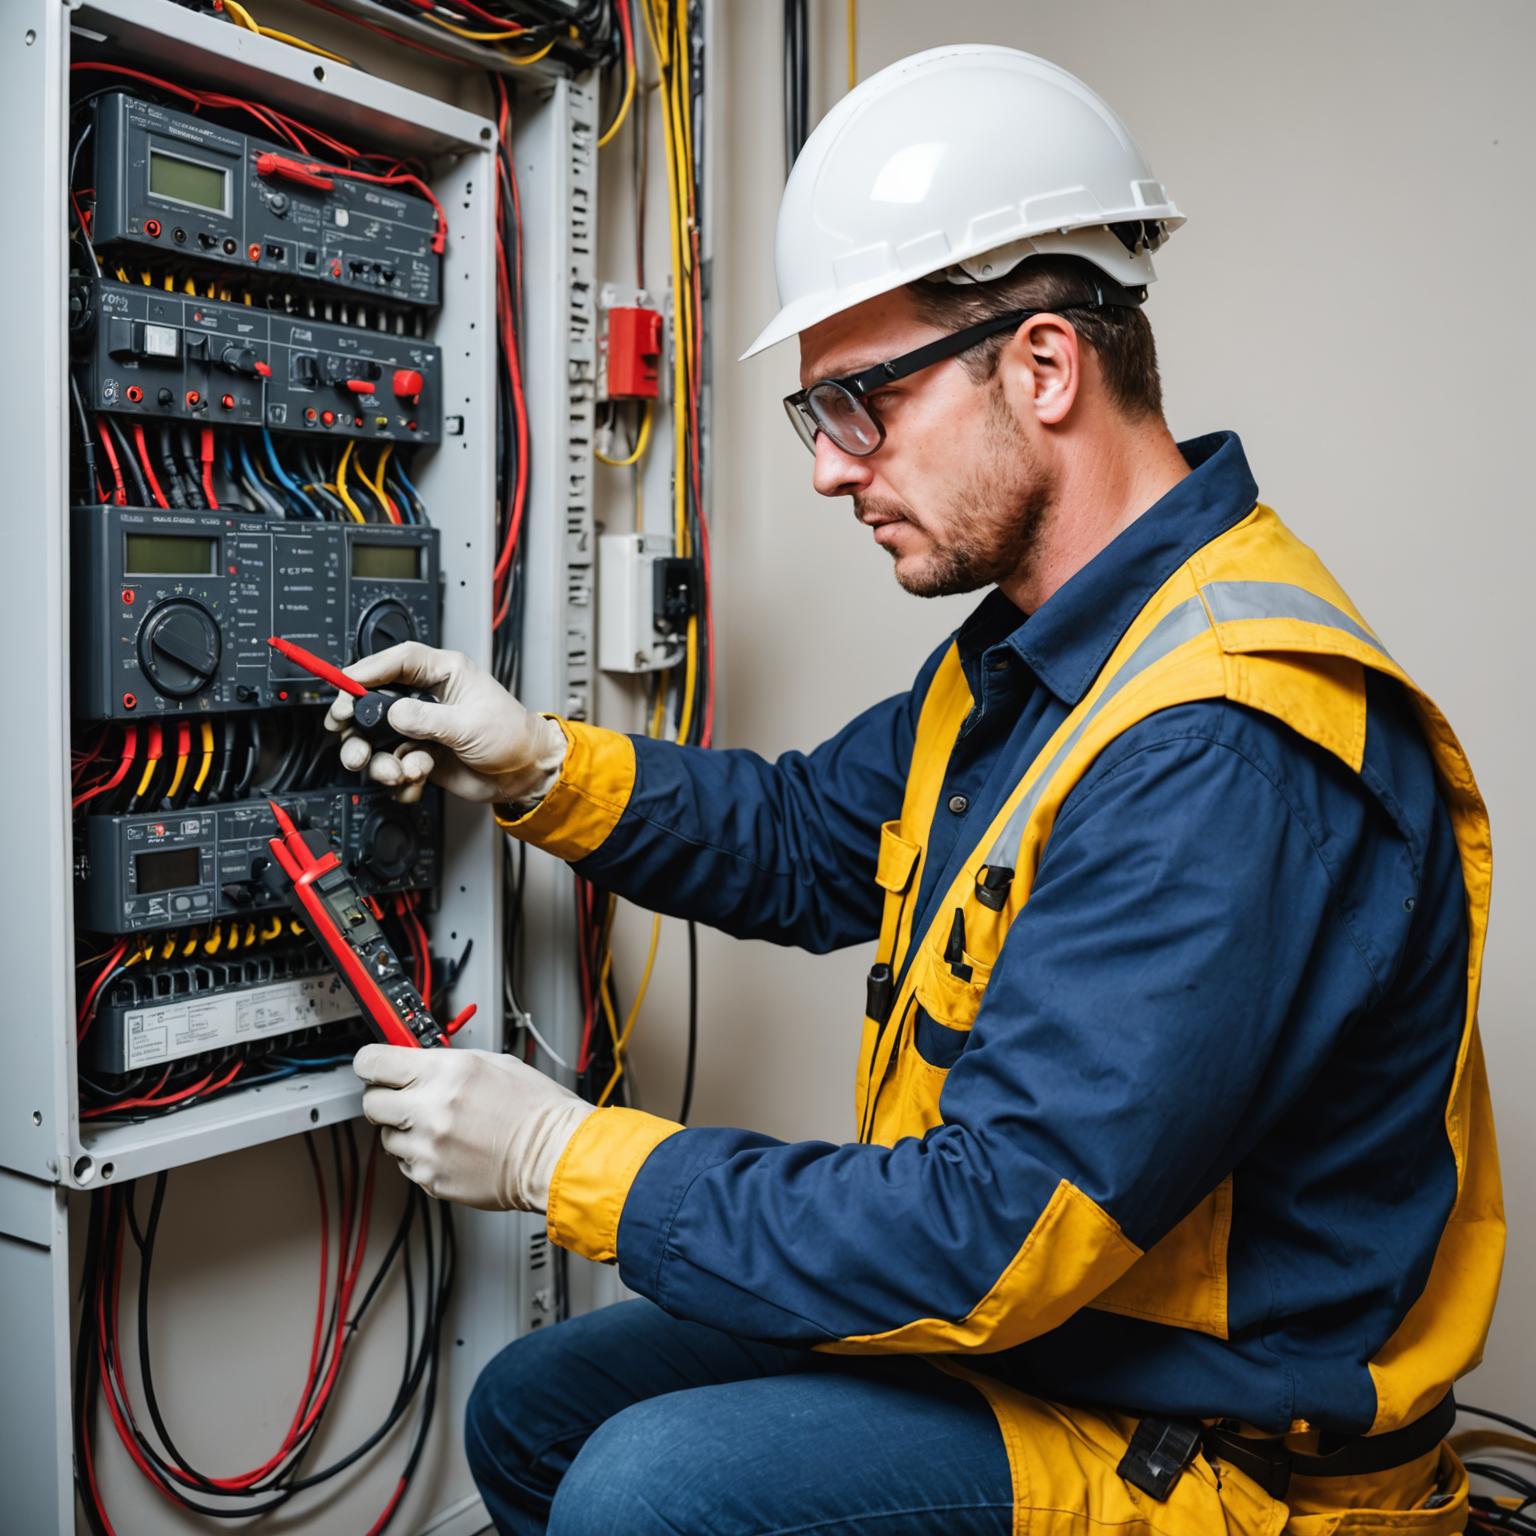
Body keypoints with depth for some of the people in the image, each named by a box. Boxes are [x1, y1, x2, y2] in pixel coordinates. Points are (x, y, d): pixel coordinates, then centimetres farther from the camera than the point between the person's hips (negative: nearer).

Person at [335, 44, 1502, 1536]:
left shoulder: (1230, 759, -31)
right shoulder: (1028, 653, 4)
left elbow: (997, 1234, -31)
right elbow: (808, 841, 14)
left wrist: (569, 1159, -21)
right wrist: (538, 767, -1)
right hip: (1011, 1318, 9)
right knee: (529, 1410, 12)